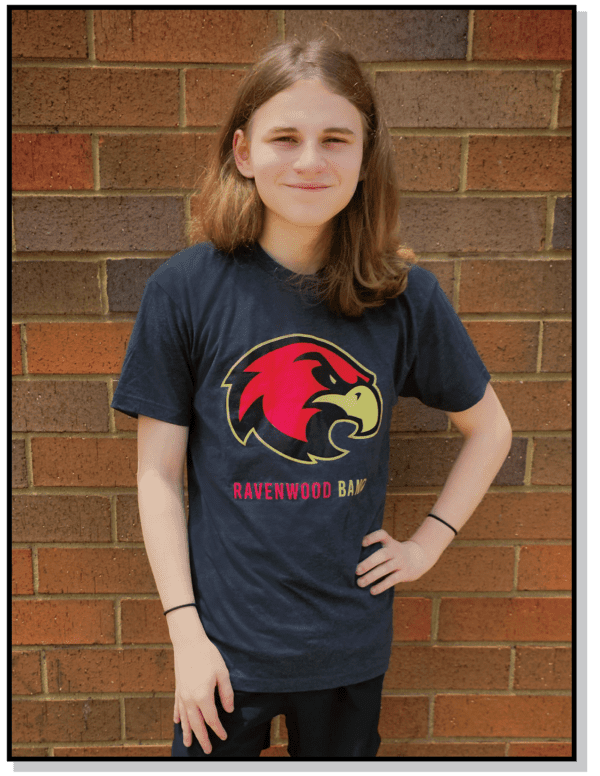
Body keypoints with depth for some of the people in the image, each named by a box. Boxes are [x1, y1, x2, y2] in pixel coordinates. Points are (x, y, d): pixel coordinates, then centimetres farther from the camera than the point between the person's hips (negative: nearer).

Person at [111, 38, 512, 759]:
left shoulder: (406, 296, -8)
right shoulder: (185, 289, -12)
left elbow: (489, 428, 6)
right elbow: (159, 473, -7)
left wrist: (428, 541, -1)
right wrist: (185, 631, -7)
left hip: (351, 642, 2)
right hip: (225, 640, -1)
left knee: (342, 753, 24)